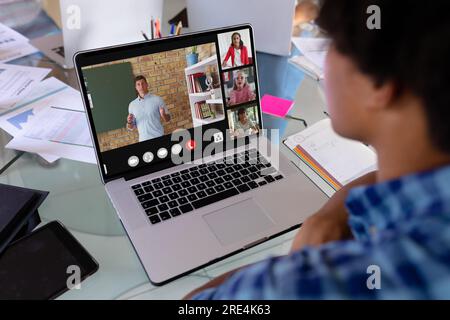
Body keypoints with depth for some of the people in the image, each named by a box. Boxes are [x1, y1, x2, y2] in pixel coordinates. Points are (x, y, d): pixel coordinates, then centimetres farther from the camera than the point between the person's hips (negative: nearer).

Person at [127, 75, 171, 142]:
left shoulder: (157, 99, 1)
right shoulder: (132, 104, 9)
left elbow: (168, 119, 3)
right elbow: (131, 128, 12)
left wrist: (163, 115, -18)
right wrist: (129, 122, -10)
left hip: (158, 137, -2)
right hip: (143, 140, 2)